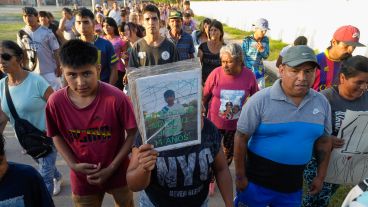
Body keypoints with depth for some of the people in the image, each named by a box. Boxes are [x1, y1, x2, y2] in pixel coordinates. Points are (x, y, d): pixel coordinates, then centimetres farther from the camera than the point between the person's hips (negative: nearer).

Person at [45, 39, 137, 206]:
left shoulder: (116, 98, -26)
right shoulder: (55, 102, -17)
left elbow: (132, 133, -15)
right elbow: (56, 135, 1)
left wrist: (111, 168, -15)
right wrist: (73, 164, -10)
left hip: (118, 172, -1)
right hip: (82, 177, 1)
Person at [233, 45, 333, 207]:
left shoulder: (322, 103, -2)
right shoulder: (260, 100, -18)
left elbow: (323, 141, 8)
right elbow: (241, 138, -14)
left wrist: (320, 176, 10)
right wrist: (240, 176, -10)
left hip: (293, 186, 5)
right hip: (257, 181, -4)